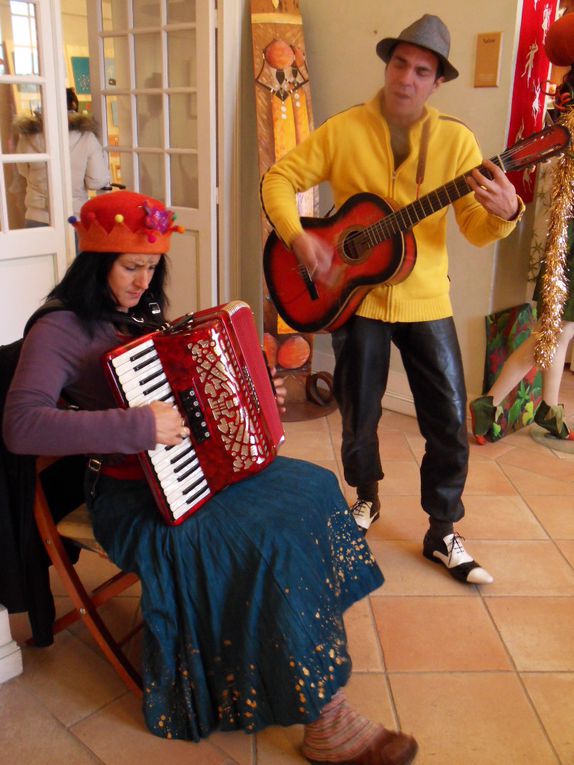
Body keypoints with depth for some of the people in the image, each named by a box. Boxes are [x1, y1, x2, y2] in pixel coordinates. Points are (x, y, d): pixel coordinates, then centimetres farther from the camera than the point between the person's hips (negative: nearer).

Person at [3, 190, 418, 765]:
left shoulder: (145, 315, 12)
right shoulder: (58, 332, -13)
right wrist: (137, 426, -34)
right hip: (133, 497, -8)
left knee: (311, 486, -4)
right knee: (270, 543, -25)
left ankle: (313, 635, 8)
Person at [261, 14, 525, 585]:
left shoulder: (455, 140, -2)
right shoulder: (343, 131, -2)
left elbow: (477, 230, -5)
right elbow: (279, 180, -1)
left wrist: (505, 213, -28)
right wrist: (298, 238, -18)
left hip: (425, 301, 1)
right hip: (356, 298, 0)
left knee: (450, 421, 1)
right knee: (358, 416, 12)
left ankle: (442, 534, 20)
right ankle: (366, 498, 41)